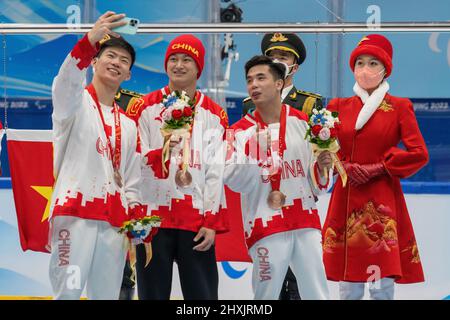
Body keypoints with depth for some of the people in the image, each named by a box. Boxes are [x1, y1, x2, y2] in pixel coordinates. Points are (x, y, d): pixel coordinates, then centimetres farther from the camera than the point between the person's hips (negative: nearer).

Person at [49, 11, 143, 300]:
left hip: (113, 223, 6)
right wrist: (91, 40, -39)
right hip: (75, 213, -6)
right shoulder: (77, 102, 4)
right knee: (68, 292, -15)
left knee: (107, 295, 3)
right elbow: (67, 84, -22)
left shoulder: (128, 125, 23)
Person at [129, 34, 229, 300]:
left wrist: (212, 222, -2)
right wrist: (159, 153, -22)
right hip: (153, 215, -1)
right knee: (153, 294, 4)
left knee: (204, 294, 1)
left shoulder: (214, 114, 8)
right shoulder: (145, 108, 5)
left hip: (197, 220, 1)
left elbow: (215, 173, 4)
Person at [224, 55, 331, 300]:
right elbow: (234, 182, -11)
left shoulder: (302, 122, 8)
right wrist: (254, 151, -24)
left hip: (306, 224, 2)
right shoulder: (242, 130, 0)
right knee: (267, 295, 0)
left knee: (317, 295, 2)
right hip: (265, 225, -2)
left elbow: (318, 183, 14)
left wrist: (322, 167, -8)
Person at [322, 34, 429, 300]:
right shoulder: (339, 106, 11)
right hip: (346, 198, 2)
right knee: (349, 287, 1)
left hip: (383, 200, -2)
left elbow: (419, 153, -3)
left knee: (383, 286, -6)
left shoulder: (399, 107, 4)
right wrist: (344, 167, -7)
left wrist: (377, 168, -9)